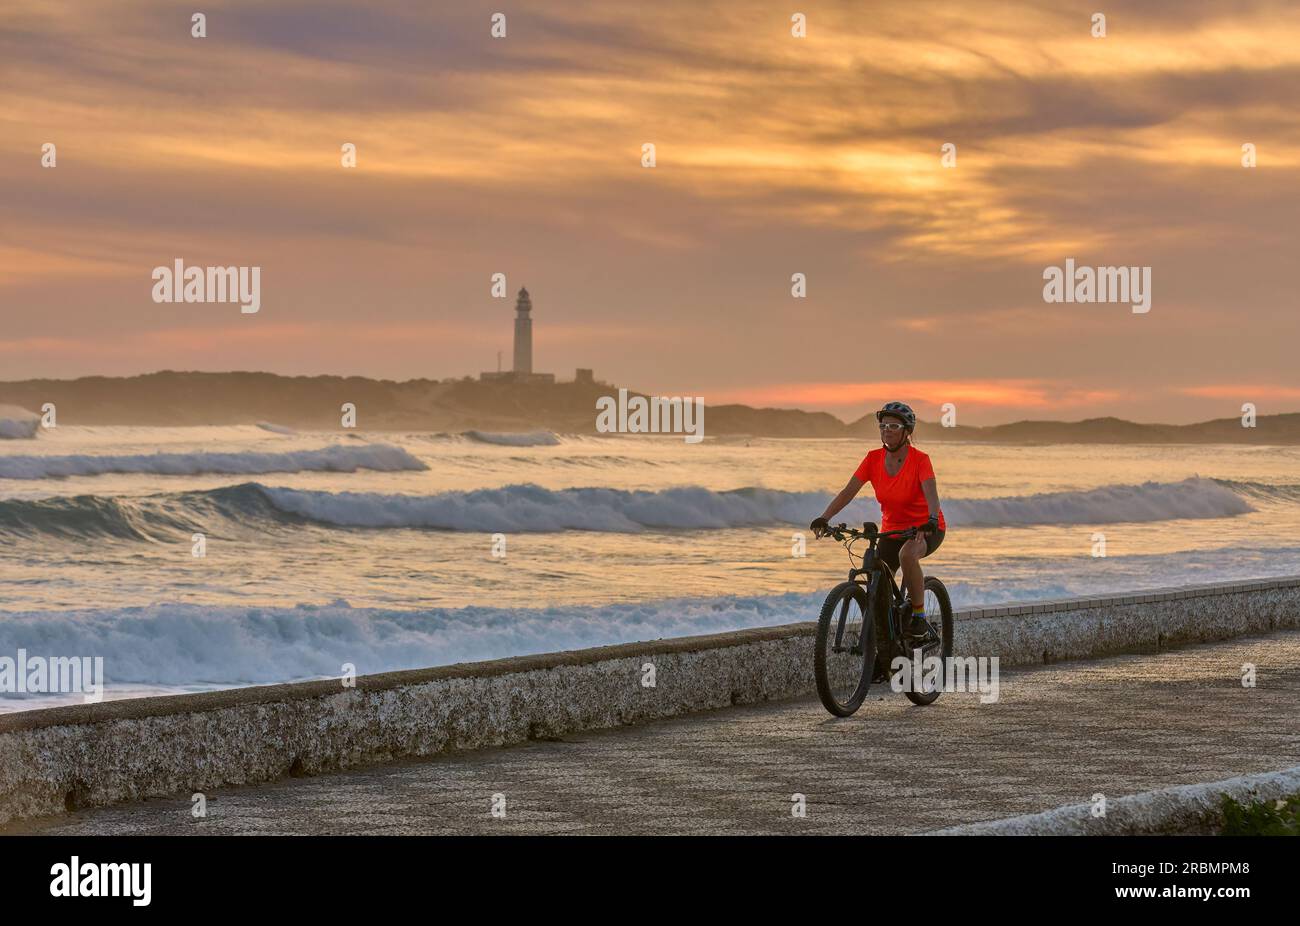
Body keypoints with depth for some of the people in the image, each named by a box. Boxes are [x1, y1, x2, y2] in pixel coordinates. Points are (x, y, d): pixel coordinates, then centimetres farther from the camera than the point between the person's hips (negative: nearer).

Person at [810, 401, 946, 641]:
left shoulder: (919, 460, -18)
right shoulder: (873, 459, -7)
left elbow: (931, 494, -32)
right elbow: (848, 492, -12)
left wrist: (931, 520, -53)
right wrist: (824, 518, -27)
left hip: (925, 529, -5)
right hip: (892, 529, 5)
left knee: (907, 554, -37)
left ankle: (919, 615, -21)